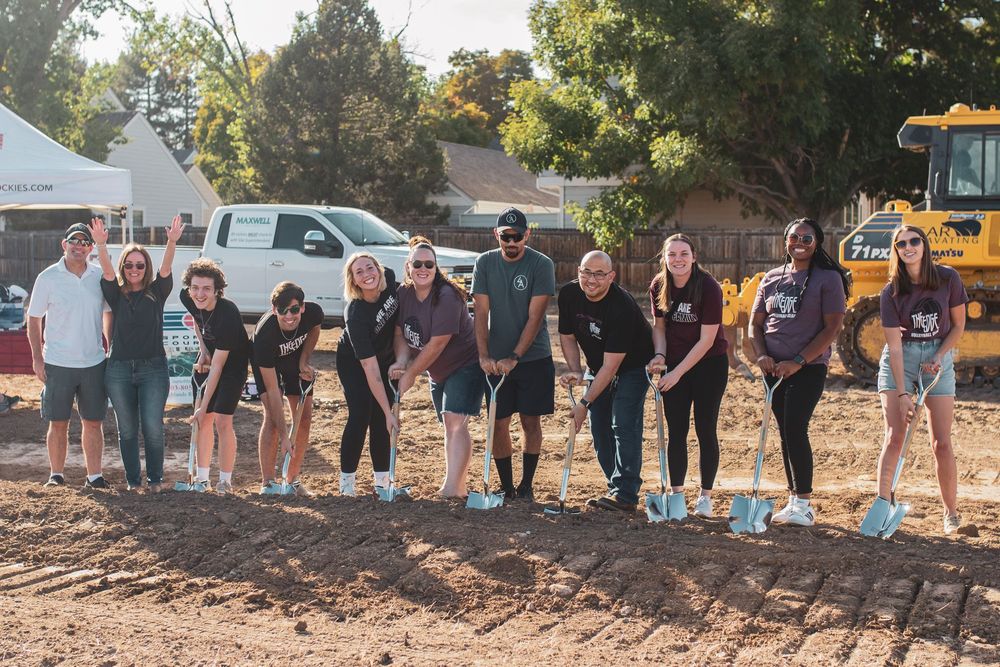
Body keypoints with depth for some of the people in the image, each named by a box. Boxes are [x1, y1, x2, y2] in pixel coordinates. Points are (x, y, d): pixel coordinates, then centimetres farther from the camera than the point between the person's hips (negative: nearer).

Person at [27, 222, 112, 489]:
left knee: (94, 422, 5)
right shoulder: (48, 277, -3)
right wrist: (37, 357, -5)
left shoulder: (100, 276, 3)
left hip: (93, 363, 2)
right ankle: (56, 475, 15)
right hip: (58, 364, -2)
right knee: (58, 423, 4)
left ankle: (94, 476, 12)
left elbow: (109, 312, 16)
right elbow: (34, 319, 1)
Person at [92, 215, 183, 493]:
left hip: (153, 368, -1)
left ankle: (155, 478, 8)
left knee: (153, 427, -6)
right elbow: (107, 271, -11)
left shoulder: (156, 293, 4)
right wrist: (101, 245, -31)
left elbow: (166, 269, -12)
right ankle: (133, 480, 16)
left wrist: (172, 243, -31)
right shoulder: (116, 295, 6)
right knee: (127, 429, 6)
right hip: (119, 369, 2)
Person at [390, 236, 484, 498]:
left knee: (455, 421, -20)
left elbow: (436, 344, -26)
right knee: (449, 425, 12)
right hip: (438, 371, 8)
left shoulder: (446, 297, -25)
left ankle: (453, 487, -26)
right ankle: (458, 486, 20)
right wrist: (401, 360, -22)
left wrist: (410, 374, -18)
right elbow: (399, 333, -1)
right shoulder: (403, 294, -3)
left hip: (465, 365, -8)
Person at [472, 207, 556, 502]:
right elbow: (481, 313, -3)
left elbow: (534, 317, -13)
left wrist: (514, 357, -19)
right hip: (496, 359, 2)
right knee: (498, 423, 2)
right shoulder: (485, 264, -1)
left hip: (534, 357, -2)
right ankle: (506, 487, 15)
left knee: (530, 422, 3)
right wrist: (484, 355, -15)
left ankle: (526, 486, 15)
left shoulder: (541, 265, -9)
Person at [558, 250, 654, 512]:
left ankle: (625, 495, -17)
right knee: (600, 428, 5)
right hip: (599, 368, 7)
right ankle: (617, 489, 15)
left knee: (624, 425, -18)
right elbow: (567, 336, 2)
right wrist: (576, 372, -13)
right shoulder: (569, 294, -13)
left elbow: (611, 365, -31)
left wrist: (585, 403, -30)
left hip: (633, 367, -7)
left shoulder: (622, 306, -33)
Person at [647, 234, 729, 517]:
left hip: (709, 364, -4)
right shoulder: (658, 287, -6)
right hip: (674, 366, 4)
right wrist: (659, 355, -12)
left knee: (706, 430, 0)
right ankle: (676, 493, 13)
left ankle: (705, 496, 10)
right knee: (676, 432, 5)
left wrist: (678, 372, -18)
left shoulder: (708, 287, -20)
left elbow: (707, 339, -18)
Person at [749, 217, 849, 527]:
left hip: (809, 368, -5)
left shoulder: (828, 278, -4)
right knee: (785, 432, 8)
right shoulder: (772, 279, 12)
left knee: (795, 429, -15)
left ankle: (804, 504, -8)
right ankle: (794, 500, 16)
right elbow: (755, 323, 14)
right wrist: (762, 355, -5)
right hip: (774, 368, 6)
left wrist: (798, 361, -17)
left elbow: (832, 327, -10)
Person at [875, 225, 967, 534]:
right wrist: (902, 394, -19)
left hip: (938, 356, 1)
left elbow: (958, 325, 3)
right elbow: (894, 346, -14)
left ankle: (951, 512, 14)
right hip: (900, 359, -1)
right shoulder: (891, 293, -12)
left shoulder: (948, 278, -9)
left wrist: (939, 357, -11)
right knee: (893, 438, -7)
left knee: (941, 443, 0)